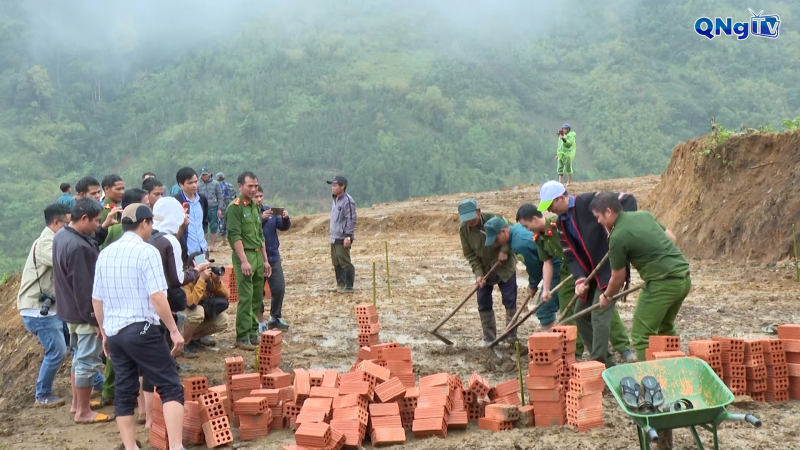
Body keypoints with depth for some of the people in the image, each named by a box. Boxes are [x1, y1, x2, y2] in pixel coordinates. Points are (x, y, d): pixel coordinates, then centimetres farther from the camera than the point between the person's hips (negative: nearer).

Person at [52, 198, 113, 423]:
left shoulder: (61, 235, 3)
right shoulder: (77, 247, -29)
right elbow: (83, 287, -27)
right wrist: (95, 318, -21)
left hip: (70, 309, 10)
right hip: (84, 313, -10)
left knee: (79, 356, 23)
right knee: (88, 361, 1)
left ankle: (77, 402, 36)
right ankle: (84, 411, 10)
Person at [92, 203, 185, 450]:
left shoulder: (105, 253, 11)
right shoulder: (147, 252, -10)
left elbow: (96, 300, 16)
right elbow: (157, 297, -17)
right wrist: (174, 330, -13)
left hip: (114, 332, 7)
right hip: (142, 330, -7)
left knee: (124, 393, 12)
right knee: (171, 387, -4)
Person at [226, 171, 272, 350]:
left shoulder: (255, 207, 16)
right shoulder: (235, 207, -8)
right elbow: (235, 236, -15)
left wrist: (265, 260, 18)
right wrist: (244, 261, -21)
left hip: (258, 256, 8)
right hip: (244, 256, -8)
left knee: (257, 297, 10)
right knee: (246, 298, -8)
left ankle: (253, 332, 19)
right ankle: (242, 337, -2)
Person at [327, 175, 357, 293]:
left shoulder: (348, 201, -14)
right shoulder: (335, 200, 15)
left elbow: (351, 220, -17)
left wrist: (348, 236, -21)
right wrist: (332, 235, 19)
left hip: (342, 238, -9)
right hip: (334, 238, 9)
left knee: (345, 262, -7)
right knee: (336, 262, 14)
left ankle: (348, 287, -2)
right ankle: (340, 284, 24)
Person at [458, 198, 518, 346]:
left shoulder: (493, 219, -22)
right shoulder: (464, 230, -15)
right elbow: (470, 255, -9)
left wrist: (505, 250, -20)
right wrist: (478, 273, -20)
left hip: (505, 266, -2)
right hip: (484, 270, 2)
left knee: (509, 300, 2)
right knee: (483, 303, 3)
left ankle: (512, 336, 13)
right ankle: (489, 337, 15)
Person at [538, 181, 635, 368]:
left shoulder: (589, 201, -17)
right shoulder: (561, 222, 7)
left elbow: (628, 200, -18)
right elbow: (570, 254, 1)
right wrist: (580, 279, -15)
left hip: (609, 268, -9)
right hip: (590, 273, 9)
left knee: (600, 315, -14)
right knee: (581, 314, 13)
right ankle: (605, 361, 23)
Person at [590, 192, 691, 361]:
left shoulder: (617, 237, -11)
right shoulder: (644, 214, 11)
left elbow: (618, 278, 0)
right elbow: (671, 238, 21)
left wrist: (606, 296, 19)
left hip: (663, 283, -9)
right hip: (684, 277, 9)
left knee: (642, 335, 1)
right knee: (666, 328, 25)